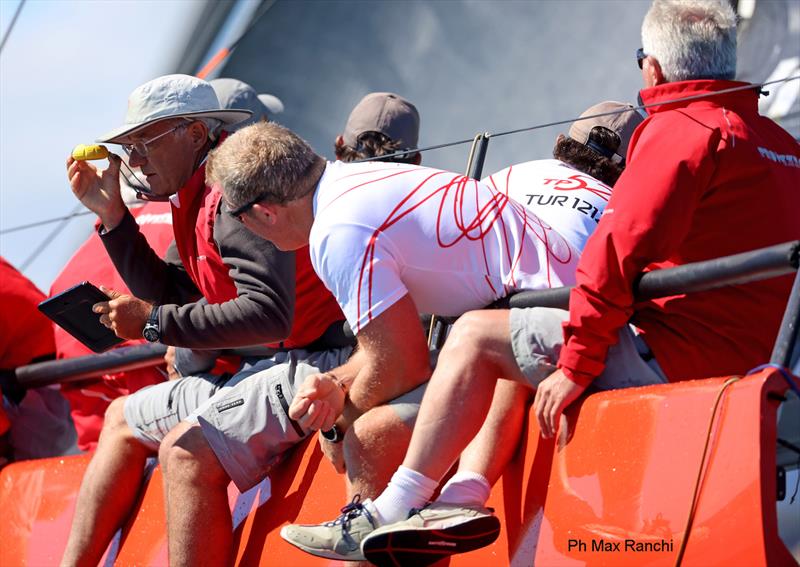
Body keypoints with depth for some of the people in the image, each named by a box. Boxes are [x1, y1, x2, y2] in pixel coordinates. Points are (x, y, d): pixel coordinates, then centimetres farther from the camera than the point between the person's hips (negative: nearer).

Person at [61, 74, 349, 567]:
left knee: (187, 449, -32)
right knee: (124, 417, 19)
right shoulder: (198, 198, 15)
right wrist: (111, 215, 14)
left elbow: (269, 314, -27)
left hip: (308, 364, -12)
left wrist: (155, 323, -19)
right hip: (258, 366, 12)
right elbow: (171, 295, 20)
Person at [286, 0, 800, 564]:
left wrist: (576, 366, -12)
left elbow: (618, 254, -17)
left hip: (674, 354, -9)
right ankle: (464, 497, 9)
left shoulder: (678, 130, -11)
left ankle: (389, 512, 3)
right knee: (516, 339, 22)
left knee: (476, 335, 2)